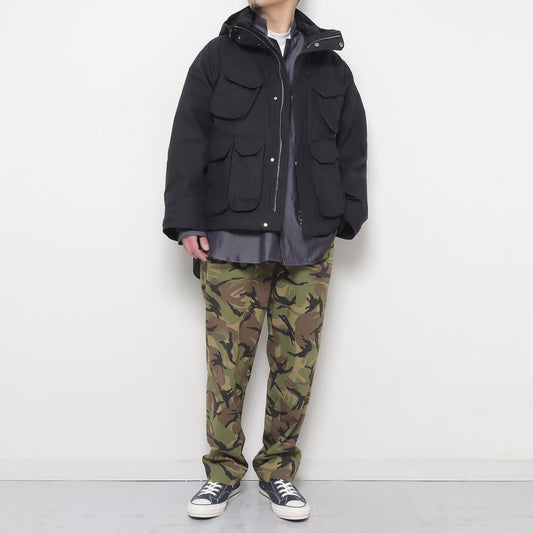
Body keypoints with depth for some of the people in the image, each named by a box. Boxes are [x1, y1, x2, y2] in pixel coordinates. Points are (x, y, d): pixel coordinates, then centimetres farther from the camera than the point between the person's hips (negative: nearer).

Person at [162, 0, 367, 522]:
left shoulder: (331, 67, 16)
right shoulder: (219, 56, 9)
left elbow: (351, 147, 17)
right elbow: (188, 141, 4)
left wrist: (343, 219, 7)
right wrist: (187, 222, -3)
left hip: (308, 246, 2)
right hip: (231, 242, -1)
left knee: (296, 363, 4)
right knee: (227, 361, 1)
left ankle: (278, 470, 22)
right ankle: (224, 469, 20)